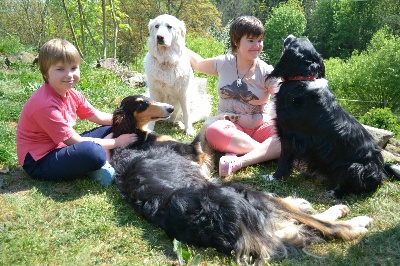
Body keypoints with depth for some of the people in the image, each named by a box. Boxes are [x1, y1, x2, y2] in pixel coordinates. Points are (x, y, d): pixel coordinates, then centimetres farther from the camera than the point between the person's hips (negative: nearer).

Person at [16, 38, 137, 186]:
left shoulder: (71, 94, -1)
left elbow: (99, 117, 8)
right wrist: (116, 142, -16)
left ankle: (103, 164, -12)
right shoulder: (45, 105, -27)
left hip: (61, 147, 10)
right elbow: (76, 141, -23)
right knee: (94, 152, -37)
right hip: (38, 162, -10)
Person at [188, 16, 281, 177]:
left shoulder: (266, 72, -6)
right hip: (230, 124, 1)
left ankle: (239, 161, -43)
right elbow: (199, 64, 21)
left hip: (260, 126, 0)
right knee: (214, 132, -37)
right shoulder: (223, 63, 0)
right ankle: (269, 151, -28)